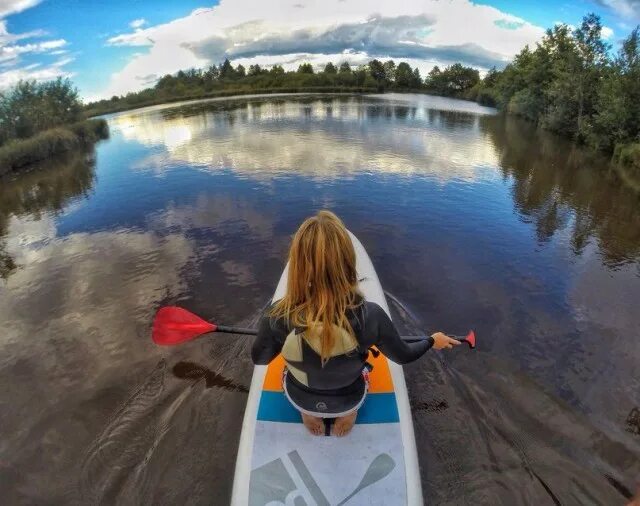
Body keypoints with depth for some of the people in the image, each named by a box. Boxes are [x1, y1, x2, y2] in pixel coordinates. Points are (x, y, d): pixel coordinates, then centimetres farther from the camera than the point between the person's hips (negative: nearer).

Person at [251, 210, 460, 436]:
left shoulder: (277, 316, -35)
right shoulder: (370, 316, -35)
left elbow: (259, 359, -13)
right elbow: (403, 356, -14)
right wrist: (433, 341, 7)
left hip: (298, 399, 0)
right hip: (349, 400, 0)